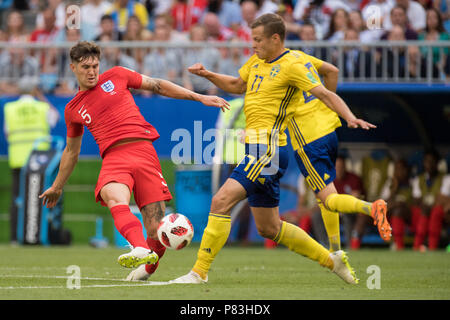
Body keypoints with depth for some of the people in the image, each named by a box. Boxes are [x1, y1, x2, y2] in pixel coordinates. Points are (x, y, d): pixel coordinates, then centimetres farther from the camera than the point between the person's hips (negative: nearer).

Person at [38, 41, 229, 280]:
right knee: (115, 200, -37)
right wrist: (57, 186, 39)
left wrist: (199, 97, 19)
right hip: (113, 157, 0)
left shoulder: (116, 76, 16)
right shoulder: (73, 110, 21)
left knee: (156, 230, -10)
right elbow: (71, 151, 34)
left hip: (143, 151, 0)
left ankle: (148, 268, 18)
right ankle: (141, 250, -58)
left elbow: (158, 86, 22)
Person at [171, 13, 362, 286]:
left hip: (267, 150, -10)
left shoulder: (291, 65, -9)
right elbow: (237, 85, 31)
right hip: (258, 151, 10)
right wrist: (207, 75, 16)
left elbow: (323, 93, -15)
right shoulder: (257, 61, 16)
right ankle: (332, 260, 24)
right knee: (268, 228, 14)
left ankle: (199, 272, -16)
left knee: (221, 201, -18)